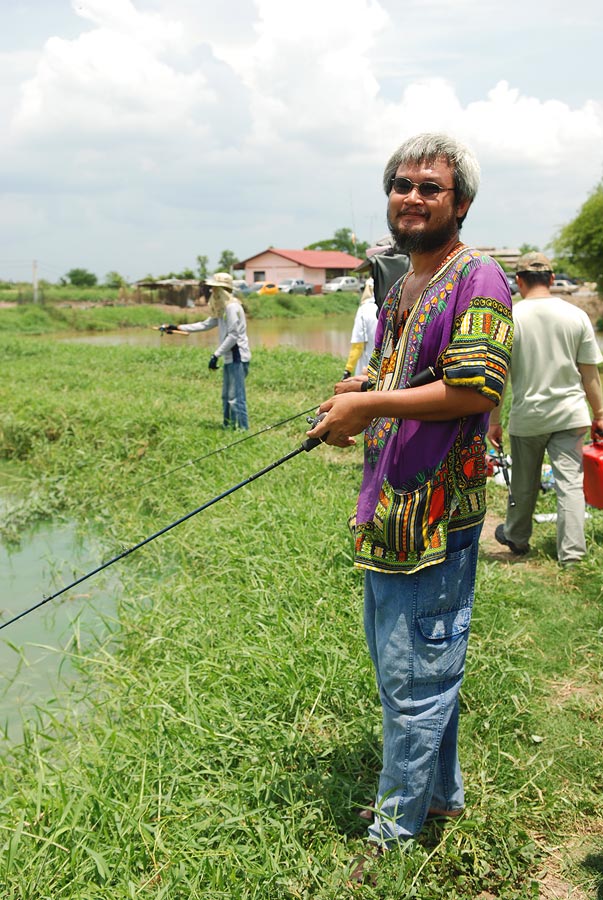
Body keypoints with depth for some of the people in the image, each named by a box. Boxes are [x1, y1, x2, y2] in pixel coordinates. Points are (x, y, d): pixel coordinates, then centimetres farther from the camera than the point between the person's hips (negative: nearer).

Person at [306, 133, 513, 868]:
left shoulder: (477, 282, -12)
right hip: (387, 509, 10)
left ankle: (395, 829, 16)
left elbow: (476, 389, -22)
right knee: (394, 659, 20)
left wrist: (371, 405, -19)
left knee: (414, 672, 0)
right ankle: (439, 790, 38)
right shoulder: (401, 290, 17)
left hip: (436, 513, -10)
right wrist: (353, 402, 9)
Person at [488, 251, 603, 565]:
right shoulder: (576, 315, -2)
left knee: (524, 484, 15)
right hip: (569, 414, 1)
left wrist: (494, 421, 2)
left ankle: (516, 537, 35)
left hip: (526, 416, 0)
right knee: (570, 483, 3)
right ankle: (572, 553, -1)